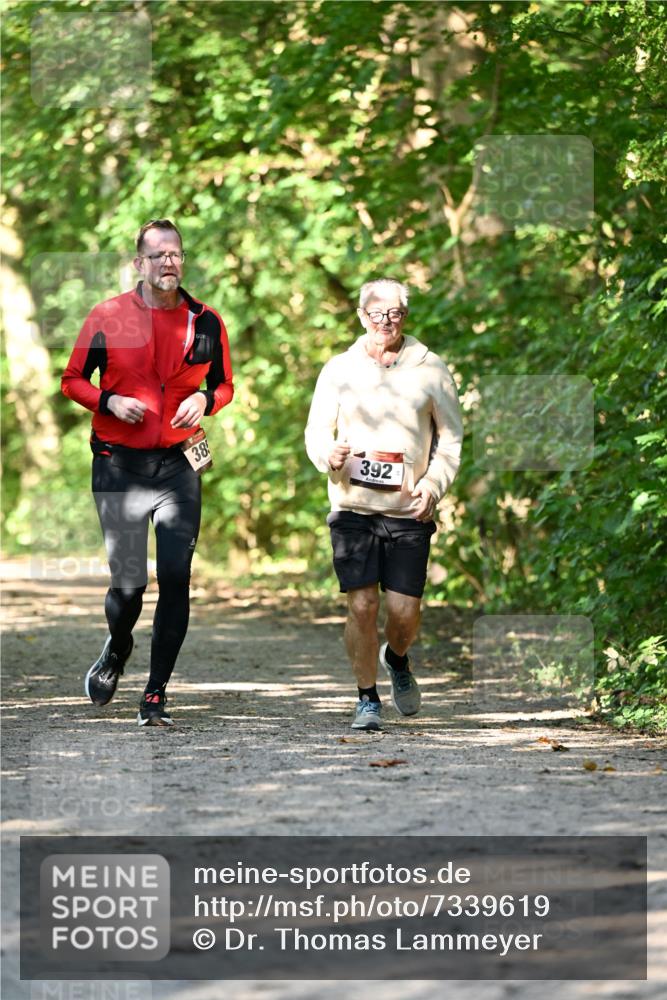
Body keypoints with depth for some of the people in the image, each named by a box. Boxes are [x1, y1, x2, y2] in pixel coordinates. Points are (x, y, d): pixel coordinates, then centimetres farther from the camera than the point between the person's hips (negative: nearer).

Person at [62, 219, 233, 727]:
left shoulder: (206, 323, 5)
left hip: (179, 465, 2)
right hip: (119, 465, -2)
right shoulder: (108, 317, -2)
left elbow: (225, 385, 16)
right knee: (128, 583, -4)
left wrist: (204, 400, -6)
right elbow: (73, 380, 6)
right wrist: (109, 402, -13)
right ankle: (117, 649, 31)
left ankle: (156, 696, 4)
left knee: (176, 579, -6)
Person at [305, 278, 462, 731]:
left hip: (409, 511, 0)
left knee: (405, 609, -3)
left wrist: (434, 484, -6)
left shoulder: (430, 370, 4)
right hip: (353, 507, 0)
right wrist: (329, 454, -11)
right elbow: (316, 430, 12)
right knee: (362, 605, -8)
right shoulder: (339, 370, 7)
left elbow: (451, 438, 9)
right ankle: (368, 700, 7)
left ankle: (397, 660, 31)